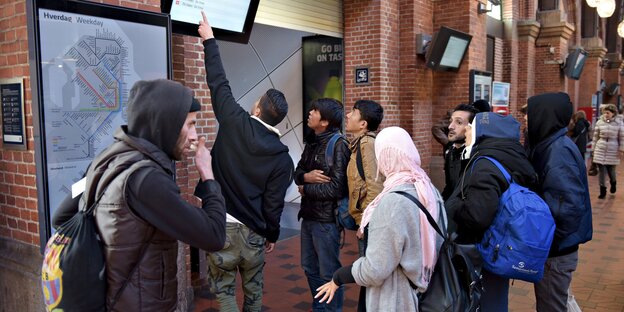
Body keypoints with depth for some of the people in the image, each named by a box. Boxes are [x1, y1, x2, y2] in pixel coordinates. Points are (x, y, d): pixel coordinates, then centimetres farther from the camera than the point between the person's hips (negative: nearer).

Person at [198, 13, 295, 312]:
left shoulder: (235, 123, -10)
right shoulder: (283, 158, -7)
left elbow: (219, 84, -1)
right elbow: (273, 204, -4)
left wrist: (209, 40, 11)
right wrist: (272, 235, 13)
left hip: (220, 225, -2)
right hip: (253, 230, 2)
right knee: (254, 288, 21)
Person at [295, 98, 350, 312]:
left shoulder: (338, 146, -15)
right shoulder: (312, 143, 9)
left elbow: (336, 188, -22)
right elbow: (298, 173, 10)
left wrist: (305, 190, -10)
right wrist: (306, 176, -13)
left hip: (326, 219, -8)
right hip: (308, 216, 8)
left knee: (329, 272, 5)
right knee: (310, 268, 19)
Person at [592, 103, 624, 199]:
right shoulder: (599, 122, 0)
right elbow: (595, 136, 7)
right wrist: (594, 148, 7)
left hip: (613, 150, -1)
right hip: (600, 149, 1)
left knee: (611, 169, 6)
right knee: (601, 170, 0)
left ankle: (613, 183, 39)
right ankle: (603, 190, 9)